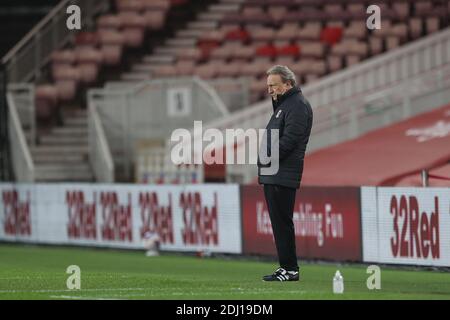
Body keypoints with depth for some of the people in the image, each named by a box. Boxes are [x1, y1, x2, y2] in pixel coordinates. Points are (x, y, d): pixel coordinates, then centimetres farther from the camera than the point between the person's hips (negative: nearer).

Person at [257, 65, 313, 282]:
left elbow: (289, 139, -19)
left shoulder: (298, 106, -10)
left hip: (283, 176, -10)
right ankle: (286, 268, 14)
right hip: (272, 175, 10)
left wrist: (270, 158, -17)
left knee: (282, 222, -9)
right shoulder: (283, 104, 22)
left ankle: (290, 269, -7)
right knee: (279, 222, 11)